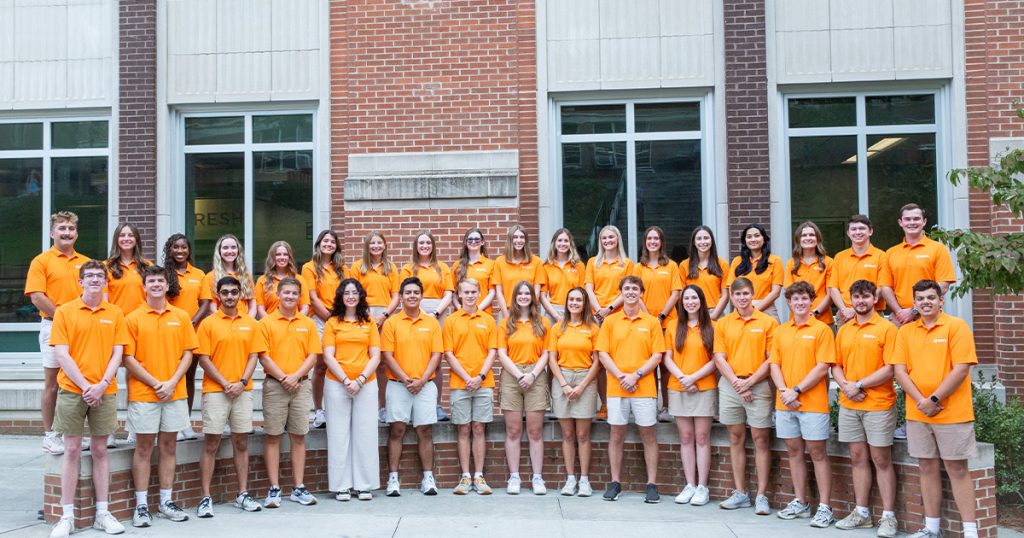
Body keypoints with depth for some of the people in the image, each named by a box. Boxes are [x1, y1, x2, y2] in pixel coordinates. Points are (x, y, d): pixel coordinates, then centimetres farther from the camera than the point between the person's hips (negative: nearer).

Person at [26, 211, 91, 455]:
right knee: (52, 384, 3)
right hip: (53, 326, -4)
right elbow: (37, 298, -9)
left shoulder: (85, 262, 11)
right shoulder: (42, 261, -1)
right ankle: (49, 435, 12)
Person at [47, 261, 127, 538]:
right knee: (72, 450, 2)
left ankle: (102, 513, 12)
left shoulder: (115, 313, 6)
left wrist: (101, 385, -10)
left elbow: (117, 353, 2)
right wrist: (85, 385, -12)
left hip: (104, 392, 1)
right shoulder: (64, 312, 1)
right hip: (72, 390, -1)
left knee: (100, 450, 7)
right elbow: (61, 354, -5)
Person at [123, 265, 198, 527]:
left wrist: (172, 382, -9)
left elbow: (187, 354, 5)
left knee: (169, 446, 9)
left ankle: (166, 501, 18)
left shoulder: (181, 317, 6)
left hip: (174, 394, 2)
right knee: (144, 448, 3)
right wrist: (156, 383, -12)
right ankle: (141, 505, 10)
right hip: (143, 394, -2)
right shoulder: (133, 318, -1)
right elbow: (128, 358, -4)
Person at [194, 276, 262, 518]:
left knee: (241, 443, 8)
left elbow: (253, 356, 6)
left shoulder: (250, 323, 8)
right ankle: (206, 498, 5)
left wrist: (242, 382, -8)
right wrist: (225, 384, -11)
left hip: (243, 391, 3)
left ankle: (243, 494, 17)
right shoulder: (208, 323, 0)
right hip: (215, 391, -3)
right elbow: (204, 359, -4)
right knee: (211, 444, 0)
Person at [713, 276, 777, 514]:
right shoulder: (723, 324, 8)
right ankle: (740, 493, 17)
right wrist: (736, 382, -9)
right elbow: (719, 358, 3)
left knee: (761, 440, -1)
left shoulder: (768, 322, 0)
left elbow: (772, 359, -4)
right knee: (736, 438, 8)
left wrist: (750, 381, -12)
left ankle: (762, 496, 5)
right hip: (730, 385, 3)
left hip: (758, 385, -3)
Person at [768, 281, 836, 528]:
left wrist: (797, 391, -15)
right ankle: (800, 503, 22)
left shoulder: (821, 329, -4)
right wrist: (784, 391, -8)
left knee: (818, 453, 0)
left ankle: (824, 507, 7)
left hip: (813, 403, -5)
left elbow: (822, 368, -10)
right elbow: (774, 364, 8)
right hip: (785, 403, 5)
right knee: (793, 452, 11)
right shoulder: (780, 331, 11)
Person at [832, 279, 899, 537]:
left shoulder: (886, 328, -6)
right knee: (858, 457, 10)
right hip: (848, 404, 5)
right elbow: (837, 366, 13)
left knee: (881, 460, 1)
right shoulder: (843, 331, 11)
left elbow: (889, 369, -12)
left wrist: (859, 385, -15)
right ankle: (861, 513, 19)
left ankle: (888, 516, 9)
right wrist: (845, 386, -6)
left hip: (878, 405, -5)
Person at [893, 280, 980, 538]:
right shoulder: (906, 331, 8)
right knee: (927, 467, 9)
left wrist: (934, 400, -15)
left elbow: (961, 369, -12)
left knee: (957, 469, 0)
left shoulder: (956, 326, -4)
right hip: (917, 413, 4)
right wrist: (920, 401, -11)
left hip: (952, 413, -4)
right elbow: (900, 370, 2)